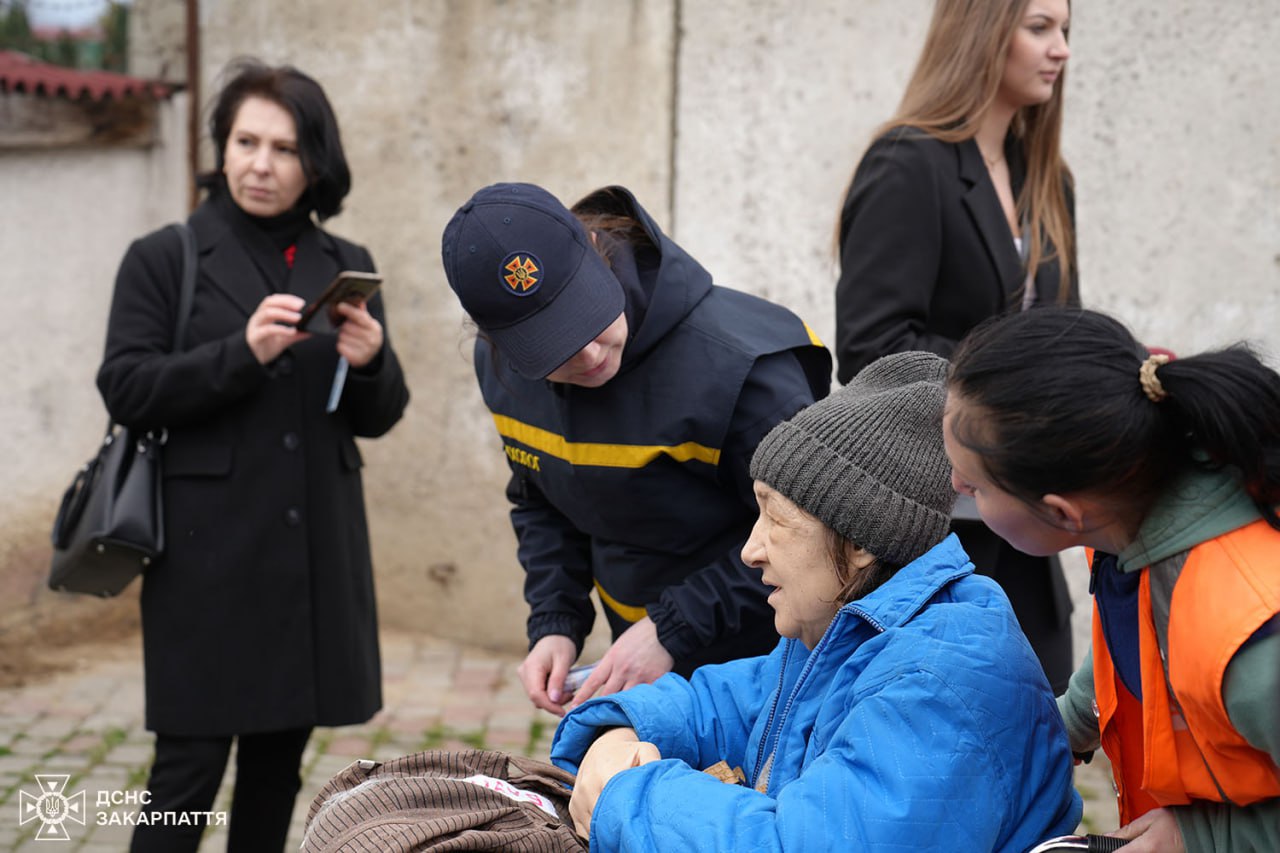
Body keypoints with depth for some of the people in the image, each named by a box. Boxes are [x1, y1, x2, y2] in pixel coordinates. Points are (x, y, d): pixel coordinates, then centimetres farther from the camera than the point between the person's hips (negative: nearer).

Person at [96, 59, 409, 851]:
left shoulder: (346, 267, 11)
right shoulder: (164, 258, 0)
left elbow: (380, 417, 11)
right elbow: (125, 389, -8)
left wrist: (370, 362, -11)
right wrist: (242, 354, -20)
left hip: (317, 551, 4)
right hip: (211, 553, -4)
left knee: (279, 762, 11)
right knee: (189, 766, -3)